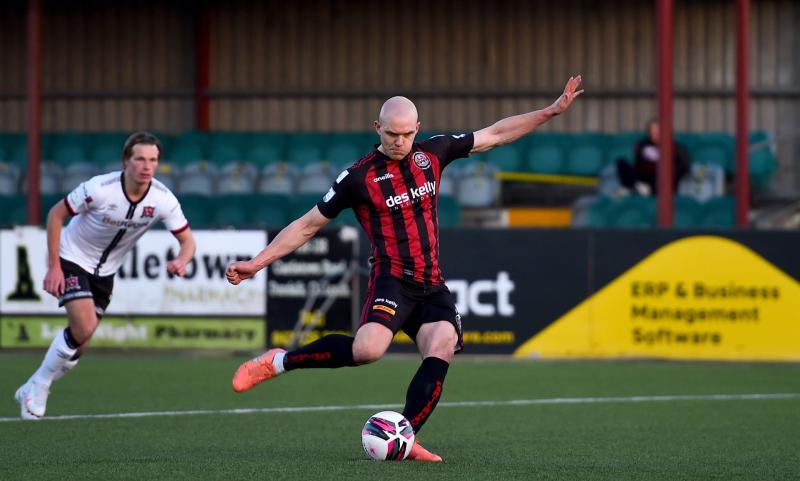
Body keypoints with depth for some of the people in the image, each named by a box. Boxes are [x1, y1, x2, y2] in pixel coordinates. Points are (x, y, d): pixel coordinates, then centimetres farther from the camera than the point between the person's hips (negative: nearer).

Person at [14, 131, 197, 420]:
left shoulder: (163, 200, -19)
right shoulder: (100, 189, -29)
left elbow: (187, 240, -8)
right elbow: (56, 214, -16)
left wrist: (181, 261, -33)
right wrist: (54, 267, -18)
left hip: (105, 271, 5)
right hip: (72, 259, -5)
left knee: (79, 344, 4)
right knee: (84, 328, -22)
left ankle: (33, 391, 25)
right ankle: (38, 387, -3)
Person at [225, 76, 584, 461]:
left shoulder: (432, 153, 8)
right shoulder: (359, 177, -5)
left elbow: (495, 134, 17)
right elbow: (307, 225, 2)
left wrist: (553, 110, 15)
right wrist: (256, 263, -3)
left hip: (432, 285, 5)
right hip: (392, 280, -5)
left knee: (441, 350, -20)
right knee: (367, 349, -31)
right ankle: (278, 362, -13)